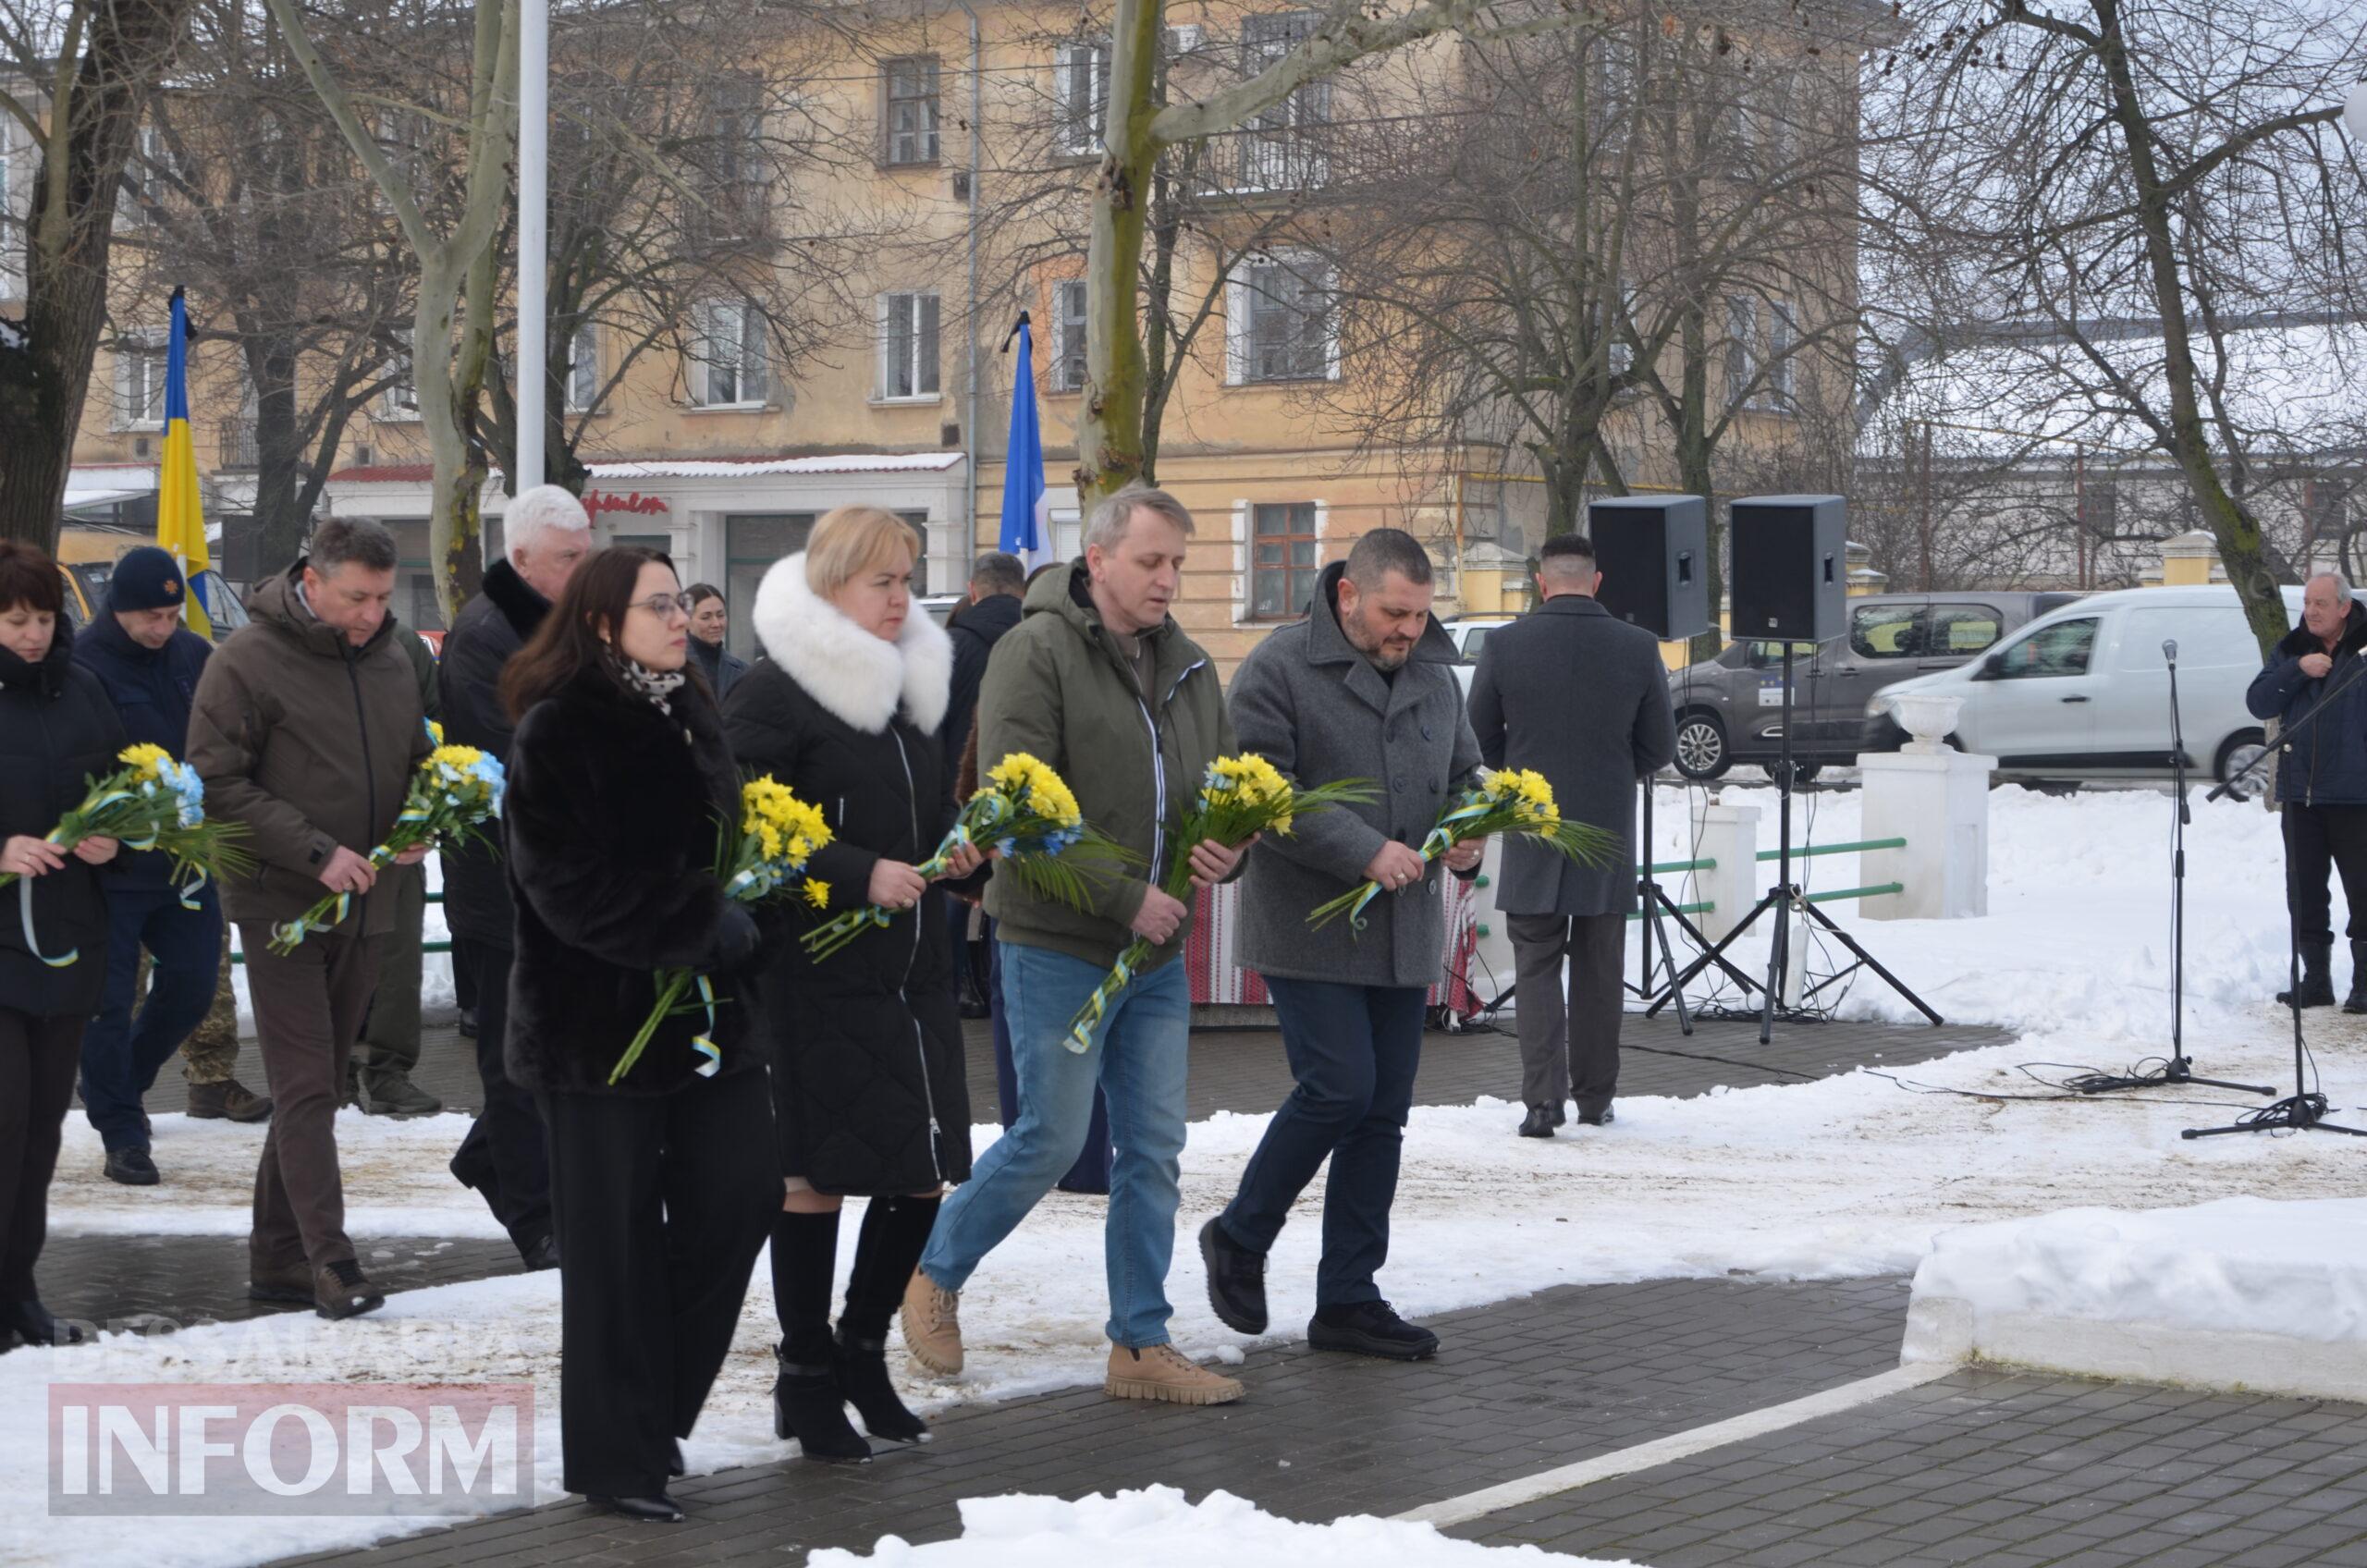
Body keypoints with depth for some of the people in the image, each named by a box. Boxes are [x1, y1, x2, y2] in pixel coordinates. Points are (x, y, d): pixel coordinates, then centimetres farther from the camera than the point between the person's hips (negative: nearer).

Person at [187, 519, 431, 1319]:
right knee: (305, 1087, -10)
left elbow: (416, 762, 22)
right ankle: (330, 1260, -12)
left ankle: (277, 1256, 19)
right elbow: (217, 782, -13)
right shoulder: (247, 661, -11)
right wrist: (316, 853, -19)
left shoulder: (390, 662, 9)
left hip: (363, 905, 7)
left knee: (320, 1086, 11)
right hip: (280, 904, -7)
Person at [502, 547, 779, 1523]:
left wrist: (742, 931, 1)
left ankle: (654, 1411, 21)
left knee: (739, 1201, 3)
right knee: (616, 1243, 0)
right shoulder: (557, 731, -10)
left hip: (708, 1011, 7)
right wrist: (703, 926, -18)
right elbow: (569, 885, -18)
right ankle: (618, 1459, 10)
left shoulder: (689, 718, 13)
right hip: (600, 1022, -7)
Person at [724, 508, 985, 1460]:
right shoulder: (773, 694, -9)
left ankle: (863, 1347, 27)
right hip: (817, 978, -7)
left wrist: (958, 851, 3)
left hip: (912, 971, 7)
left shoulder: (909, 686, 16)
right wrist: (861, 876, -22)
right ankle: (806, 1374, 13)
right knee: (818, 1175, 0)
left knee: (922, 1174, 8)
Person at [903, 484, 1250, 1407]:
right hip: (1058, 947, -7)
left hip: (1158, 950, 7)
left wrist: (1226, 852, -6)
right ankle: (934, 1276, 20)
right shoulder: (1038, 652, -11)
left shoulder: (1186, 667, 12)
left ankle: (1142, 1345, 14)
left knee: (1154, 1149, 7)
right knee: (1053, 1139, -3)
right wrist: (1123, 893, -20)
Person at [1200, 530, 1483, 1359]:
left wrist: (1466, 831, -1)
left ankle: (1348, 1298, 14)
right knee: (1340, 1088, -14)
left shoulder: (1434, 676, 12)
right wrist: (1365, 853, -24)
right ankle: (1239, 1238, 9)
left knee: (1383, 1110, 7)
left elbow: (1464, 775, 22)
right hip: (1310, 929, -7)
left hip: (1402, 933, 7)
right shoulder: (1278, 669, -10)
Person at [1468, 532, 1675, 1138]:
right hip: (1609, 833, 1)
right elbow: (1659, 747, 2)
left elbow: (1479, 738, 1)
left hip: (1533, 836, -1)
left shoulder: (1504, 645, -8)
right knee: (1598, 972, 12)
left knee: (1536, 969, 4)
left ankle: (1543, 1098, -8)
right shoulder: (1637, 648, -4)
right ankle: (1595, 1098, 18)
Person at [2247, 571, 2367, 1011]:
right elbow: (2258, 703, -1)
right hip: (2300, 791, 5)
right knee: (2305, 891, 9)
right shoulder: (2292, 649, 9)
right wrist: (2297, 670, -12)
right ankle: (2315, 980, 18)